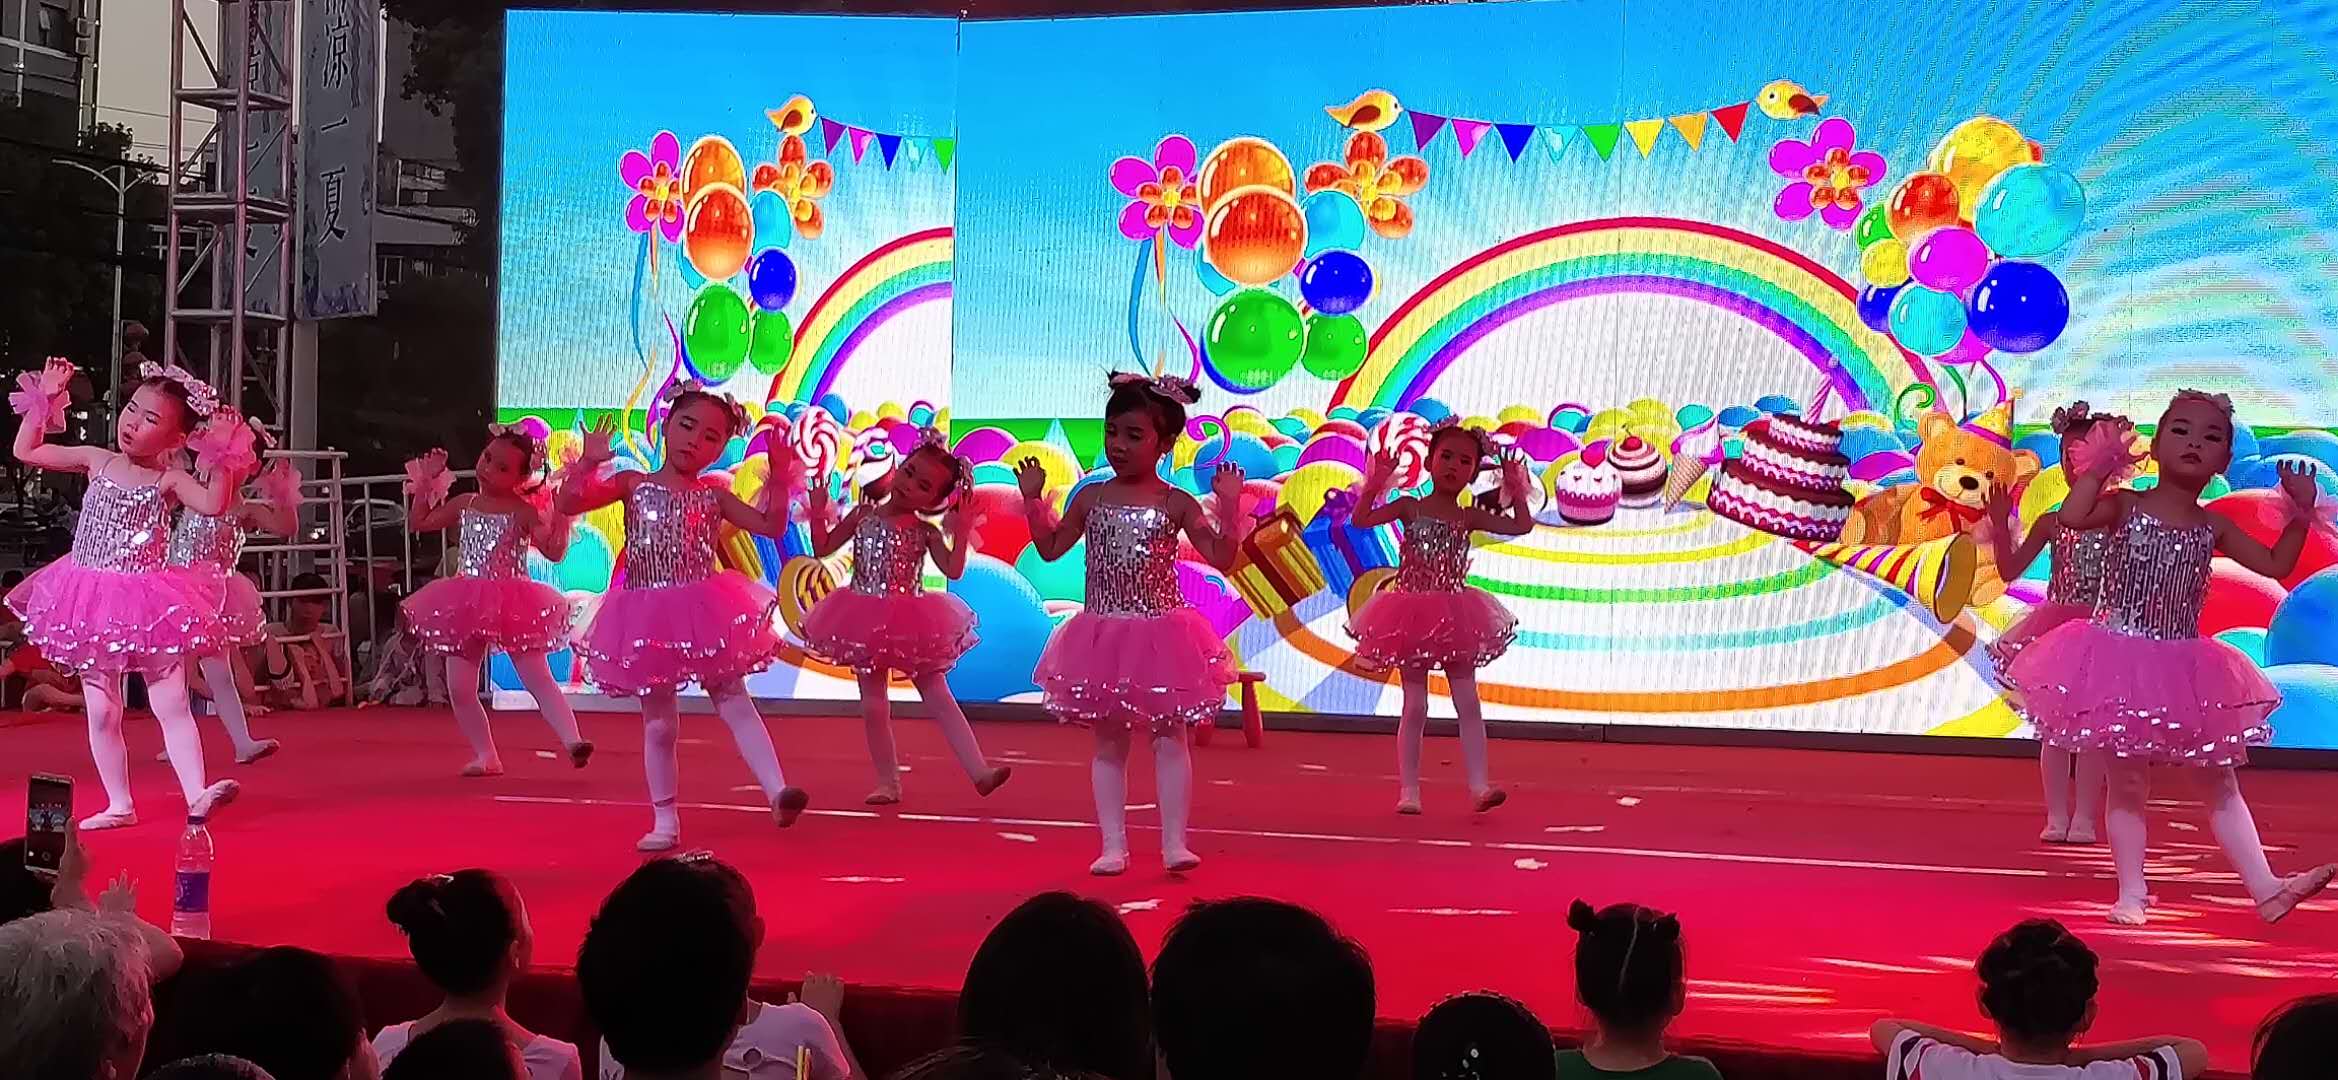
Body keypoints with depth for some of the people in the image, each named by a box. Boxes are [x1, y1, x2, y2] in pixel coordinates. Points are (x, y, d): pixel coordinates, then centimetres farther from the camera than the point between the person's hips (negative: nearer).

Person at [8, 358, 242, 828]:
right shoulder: (97, 461, 4)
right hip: (91, 602, 3)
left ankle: (196, 795, -12)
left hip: (146, 605, -3)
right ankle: (119, 804, 15)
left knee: (171, 704, -8)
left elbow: (213, 503, -24)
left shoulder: (169, 480, -6)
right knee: (101, 712, 7)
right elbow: (26, 451, 11)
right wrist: (44, 401, 6)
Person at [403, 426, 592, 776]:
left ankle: (572, 741, -21)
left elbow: (554, 551, -12)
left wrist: (561, 523, -27)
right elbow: (418, 523, 20)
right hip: (467, 606, 5)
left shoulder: (523, 511, -6)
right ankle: (486, 755, 13)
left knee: (538, 679, -13)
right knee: (459, 689, 3)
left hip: (512, 607, -5)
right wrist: (426, 484, 13)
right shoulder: (464, 504, 10)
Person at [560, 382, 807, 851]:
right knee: (659, 723, 6)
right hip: (649, 621, 0)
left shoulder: (713, 498, 6)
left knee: (735, 703, -4)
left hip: (704, 615, 0)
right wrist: (588, 463, -18)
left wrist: (778, 480, -10)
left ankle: (778, 792, -12)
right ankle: (665, 820, 15)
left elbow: (771, 526, 1)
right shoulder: (633, 485, 3)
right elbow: (566, 504, -4)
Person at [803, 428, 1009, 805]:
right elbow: (823, 548, 3)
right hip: (867, 623, 1)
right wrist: (818, 512, -9)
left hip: (911, 626, -1)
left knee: (939, 698, 0)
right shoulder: (864, 515, 1)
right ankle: (888, 782, 14)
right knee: (874, 706, 4)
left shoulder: (925, 533, -3)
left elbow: (953, 570, -13)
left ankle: (980, 772, -4)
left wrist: (961, 535, -20)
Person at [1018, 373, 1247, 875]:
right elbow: (1050, 548, 13)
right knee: (1108, 743, 6)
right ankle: (1113, 846, 12)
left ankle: (1174, 843, 6)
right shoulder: (1090, 498, 4)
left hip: (1162, 635, -2)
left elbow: (1221, 557, -8)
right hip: (1103, 636, 2)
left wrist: (1230, 506, -18)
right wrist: (1033, 499, 5)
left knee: (1170, 739, 1)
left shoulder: (1177, 505, -4)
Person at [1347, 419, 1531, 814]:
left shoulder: (1468, 518, 6)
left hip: (1454, 620, 3)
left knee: (1469, 703, -2)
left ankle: (1479, 786, -2)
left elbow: (1521, 526, 3)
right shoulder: (1410, 507, -1)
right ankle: (1408, 790, 5)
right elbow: (1361, 519, -11)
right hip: (1412, 614, -3)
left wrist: (1515, 489, 0)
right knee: (1415, 707, 0)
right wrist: (1376, 484, -19)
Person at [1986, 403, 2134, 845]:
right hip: (2056, 629, 2)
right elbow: (2009, 570, 3)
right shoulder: (2051, 522, 5)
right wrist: (2001, 525, -10)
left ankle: (2084, 817, 4)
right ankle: (2056, 815, 8)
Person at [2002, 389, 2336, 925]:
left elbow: (2276, 565, 8)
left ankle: (2266, 888, 6)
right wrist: (2100, 465, -17)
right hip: (2122, 660, -3)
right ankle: (2131, 893, 10)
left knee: (2221, 783, 6)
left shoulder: (2214, 527, 6)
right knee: (2128, 783, 2)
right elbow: (2072, 516, -25)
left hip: (2184, 670, 3)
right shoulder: (2125, 505, -5)